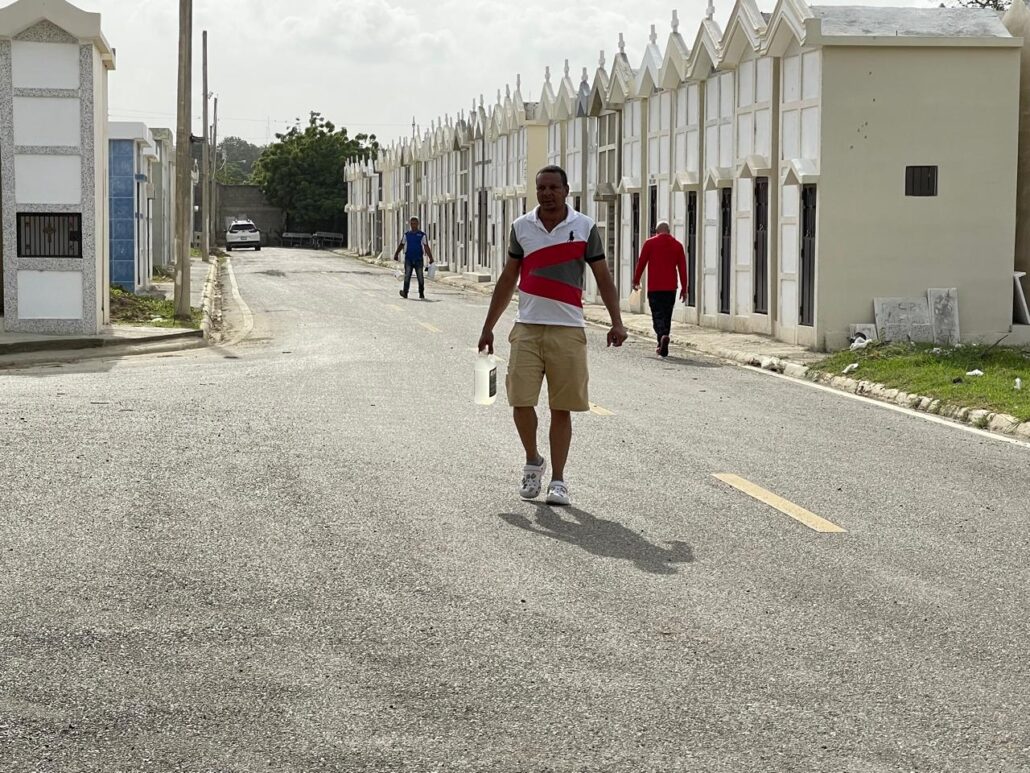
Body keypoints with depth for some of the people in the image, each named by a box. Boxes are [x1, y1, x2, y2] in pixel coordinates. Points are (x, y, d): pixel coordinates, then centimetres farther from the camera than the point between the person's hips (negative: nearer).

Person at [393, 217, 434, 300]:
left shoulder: (422, 235, 2)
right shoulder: (406, 234, 9)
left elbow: (426, 247, -2)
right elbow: (401, 245, 16)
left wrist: (430, 258, -10)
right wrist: (396, 254, 6)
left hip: (418, 259, -1)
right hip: (408, 259, 1)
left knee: (420, 277, 3)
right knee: (407, 276, -10)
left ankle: (421, 294, 12)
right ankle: (405, 293, -14)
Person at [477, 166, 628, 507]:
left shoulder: (585, 228, 1)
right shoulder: (521, 227, 7)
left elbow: (603, 277, 5)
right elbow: (507, 280, 15)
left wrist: (617, 321, -8)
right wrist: (488, 326, 13)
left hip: (568, 329, -1)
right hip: (527, 327, 1)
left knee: (562, 408, 1)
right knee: (520, 401, -7)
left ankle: (558, 479, 10)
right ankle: (533, 462, 18)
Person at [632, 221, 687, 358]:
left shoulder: (650, 243, 0)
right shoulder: (677, 245, 7)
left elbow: (641, 263, 1)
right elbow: (682, 268, 6)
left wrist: (636, 280, 13)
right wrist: (684, 288, 9)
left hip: (654, 287, -3)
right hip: (671, 288, 3)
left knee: (657, 315, -4)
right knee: (667, 316, 10)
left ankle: (662, 335, -32)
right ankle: (663, 348, 13)